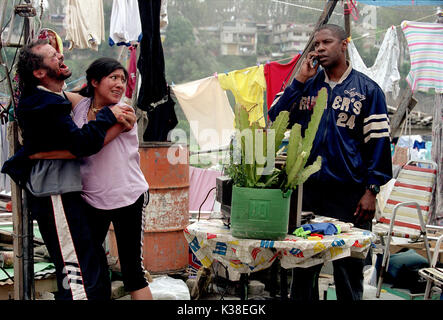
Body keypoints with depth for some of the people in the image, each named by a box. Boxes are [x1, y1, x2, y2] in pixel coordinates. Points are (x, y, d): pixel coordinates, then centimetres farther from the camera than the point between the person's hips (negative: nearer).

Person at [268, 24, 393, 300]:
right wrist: (300, 80, -3)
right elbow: (276, 120, 0)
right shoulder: (307, 85, 12)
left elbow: (378, 141, 0)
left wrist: (371, 190, -7)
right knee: (303, 266, 9)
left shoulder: (367, 89, 3)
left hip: (349, 193, -3)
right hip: (307, 190, 3)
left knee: (349, 267, 4)